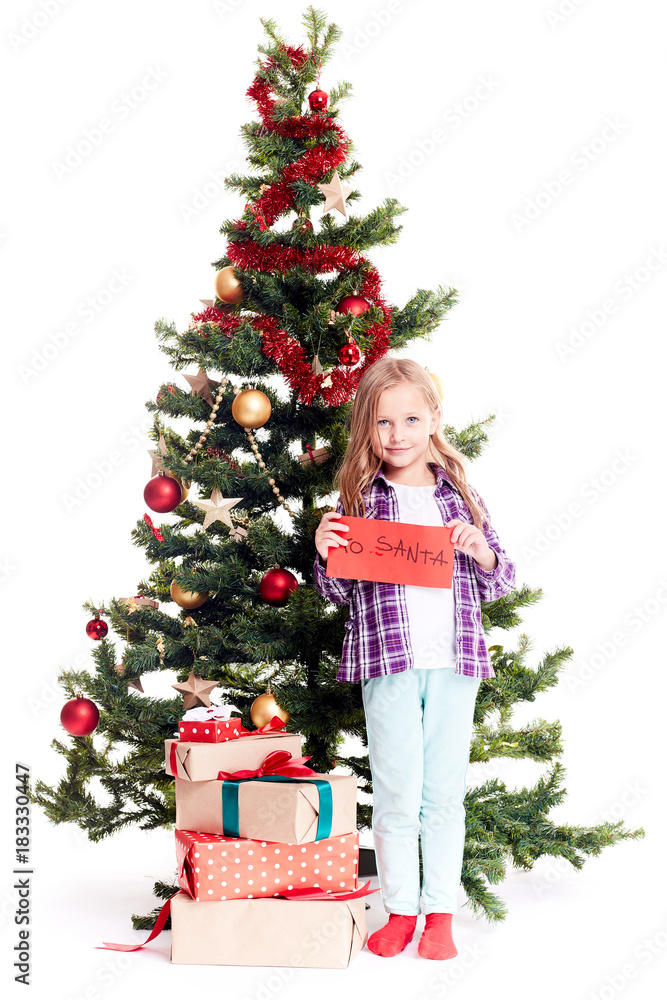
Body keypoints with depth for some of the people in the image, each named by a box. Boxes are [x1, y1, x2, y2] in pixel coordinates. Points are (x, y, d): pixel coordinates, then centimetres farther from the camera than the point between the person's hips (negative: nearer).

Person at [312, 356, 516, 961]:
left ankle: (440, 913, 18)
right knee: (397, 793, 2)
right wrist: (326, 554, -13)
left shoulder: (461, 497, 9)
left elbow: (499, 585, 13)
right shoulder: (359, 499, 4)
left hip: (455, 660, 2)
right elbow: (337, 592, 6)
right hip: (388, 660, -1)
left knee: (445, 792, 7)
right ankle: (400, 910, 17)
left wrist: (483, 553, -7)